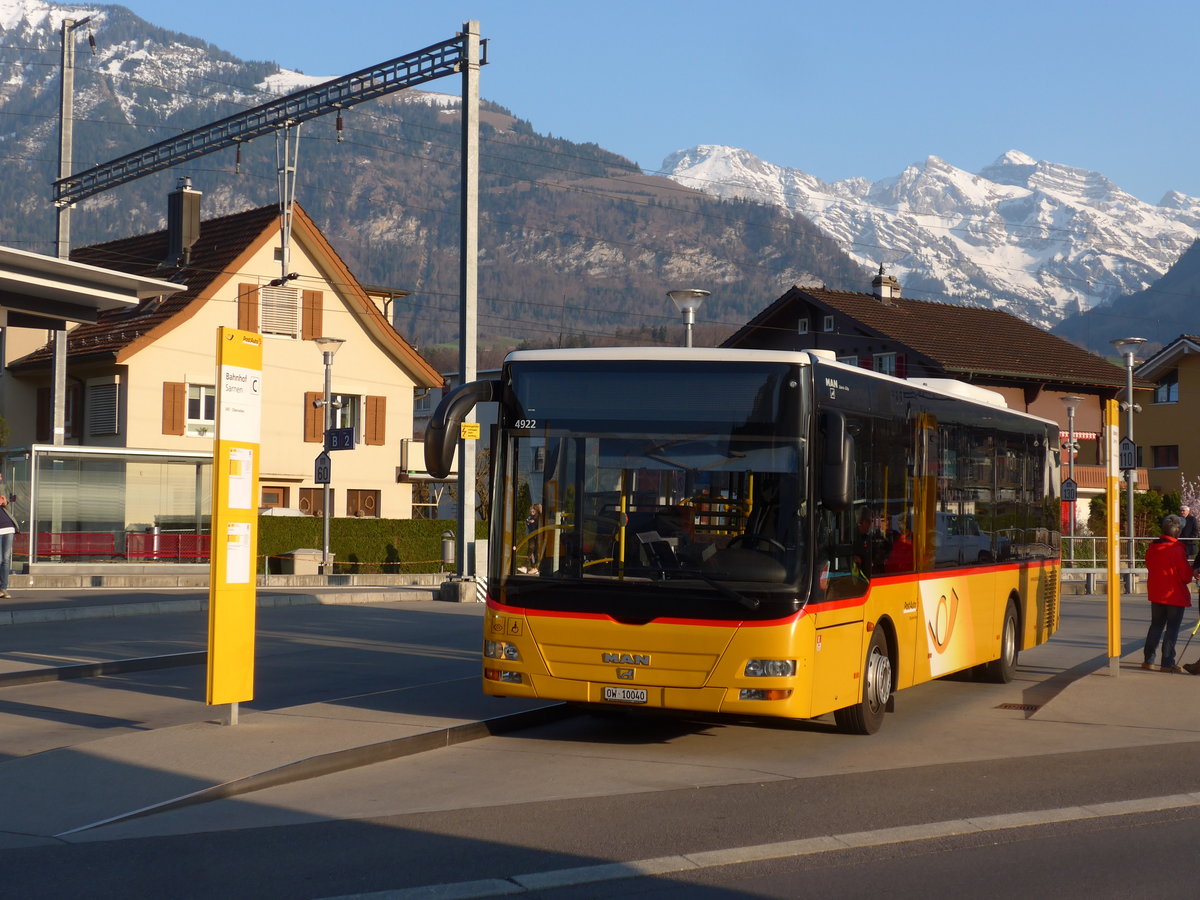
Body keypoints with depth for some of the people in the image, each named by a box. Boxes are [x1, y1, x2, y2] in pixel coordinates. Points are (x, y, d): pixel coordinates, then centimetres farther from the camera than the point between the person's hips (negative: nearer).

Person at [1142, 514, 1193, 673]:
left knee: (1156, 625, 16)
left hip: (1155, 593, 6)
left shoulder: (1152, 548, 1)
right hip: (1175, 594, -6)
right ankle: (1167, 663, 2)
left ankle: (1148, 660, 17)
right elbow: (1186, 574, -16)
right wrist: (1192, 574, 8)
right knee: (1172, 628, 1)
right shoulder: (1177, 549, -18)